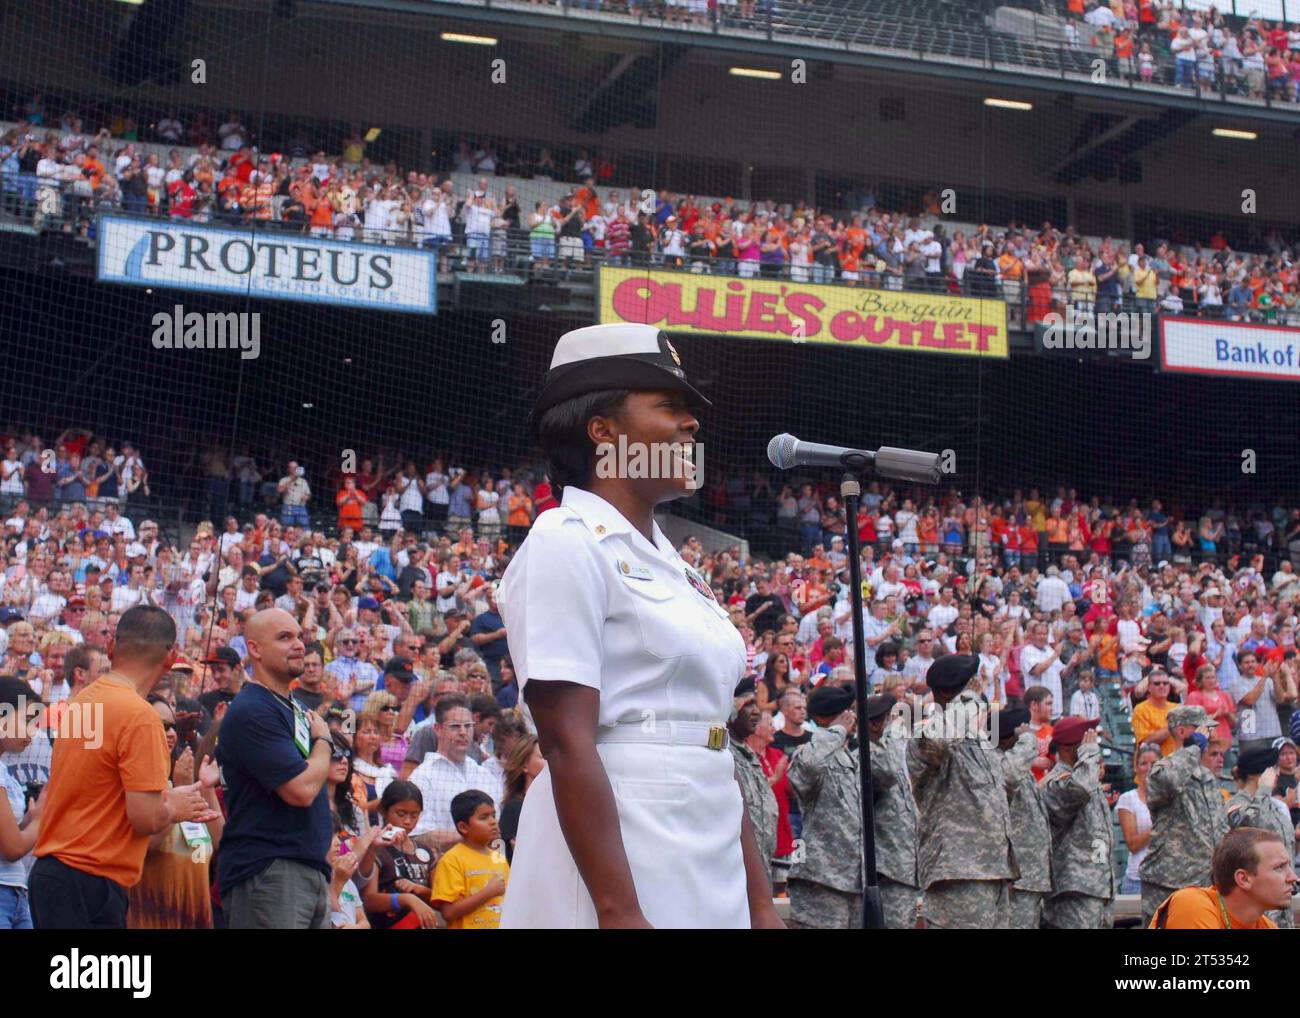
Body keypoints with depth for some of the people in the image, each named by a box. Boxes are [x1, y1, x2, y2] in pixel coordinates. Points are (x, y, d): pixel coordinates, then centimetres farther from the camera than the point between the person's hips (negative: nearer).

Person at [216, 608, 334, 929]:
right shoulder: (251, 712, -12)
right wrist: (323, 740, -3)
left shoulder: (294, 709, 19)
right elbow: (301, 789, -19)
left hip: (312, 866, 9)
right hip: (266, 874, -9)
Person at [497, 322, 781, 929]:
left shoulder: (672, 566, 16)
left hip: (710, 872, 8)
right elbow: (568, 745, -16)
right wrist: (620, 914, -22)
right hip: (615, 865, -8)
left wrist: (761, 905, 12)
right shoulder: (567, 544, -8)